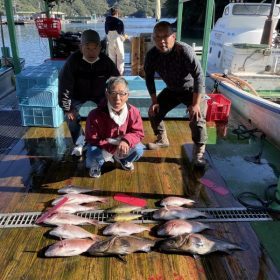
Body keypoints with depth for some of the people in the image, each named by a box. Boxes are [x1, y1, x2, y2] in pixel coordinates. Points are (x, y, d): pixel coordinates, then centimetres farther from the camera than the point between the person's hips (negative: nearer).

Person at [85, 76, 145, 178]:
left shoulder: (133, 112, -20)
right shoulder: (95, 115, -29)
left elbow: (138, 132, -13)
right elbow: (91, 139, -22)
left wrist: (126, 140, -38)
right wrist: (113, 147, -34)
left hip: (122, 146, 3)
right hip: (103, 147, -3)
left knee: (138, 149, -23)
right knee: (92, 156, -34)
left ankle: (124, 160, 17)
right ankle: (96, 166, 11)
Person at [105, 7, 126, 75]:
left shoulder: (107, 22, -1)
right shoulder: (120, 22, -12)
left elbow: (106, 32, 6)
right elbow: (122, 34, -9)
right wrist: (124, 37, 12)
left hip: (110, 42, 4)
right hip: (118, 42, -3)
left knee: (112, 58, 12)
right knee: (120, 59, 8)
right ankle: (120, 73, 9)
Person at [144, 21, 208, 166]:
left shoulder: (185, 51, -33)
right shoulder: (151, 55, -19)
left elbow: (199, 76, -30)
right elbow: (149, 78, -4)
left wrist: (196, 103, -31)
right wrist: (154, 101, -6)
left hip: (193, 89, -5)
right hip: (172, 89, 5)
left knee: (197, 119, -23)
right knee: (154, 112, 1)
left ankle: (198, 153, -3)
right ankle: (162, 140, 27)